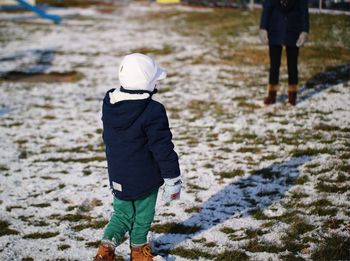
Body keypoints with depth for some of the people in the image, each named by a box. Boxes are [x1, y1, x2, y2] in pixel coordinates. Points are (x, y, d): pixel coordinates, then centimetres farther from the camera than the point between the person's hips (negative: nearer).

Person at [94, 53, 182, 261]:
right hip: (145, 178, -5)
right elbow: (163, 148, -20)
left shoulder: (109, 104, -2)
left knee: (123, 214, 20)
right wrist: (173, 180, -10)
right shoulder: (153, 112, -24)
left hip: (118, 177, 5)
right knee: (143, 215, 17)